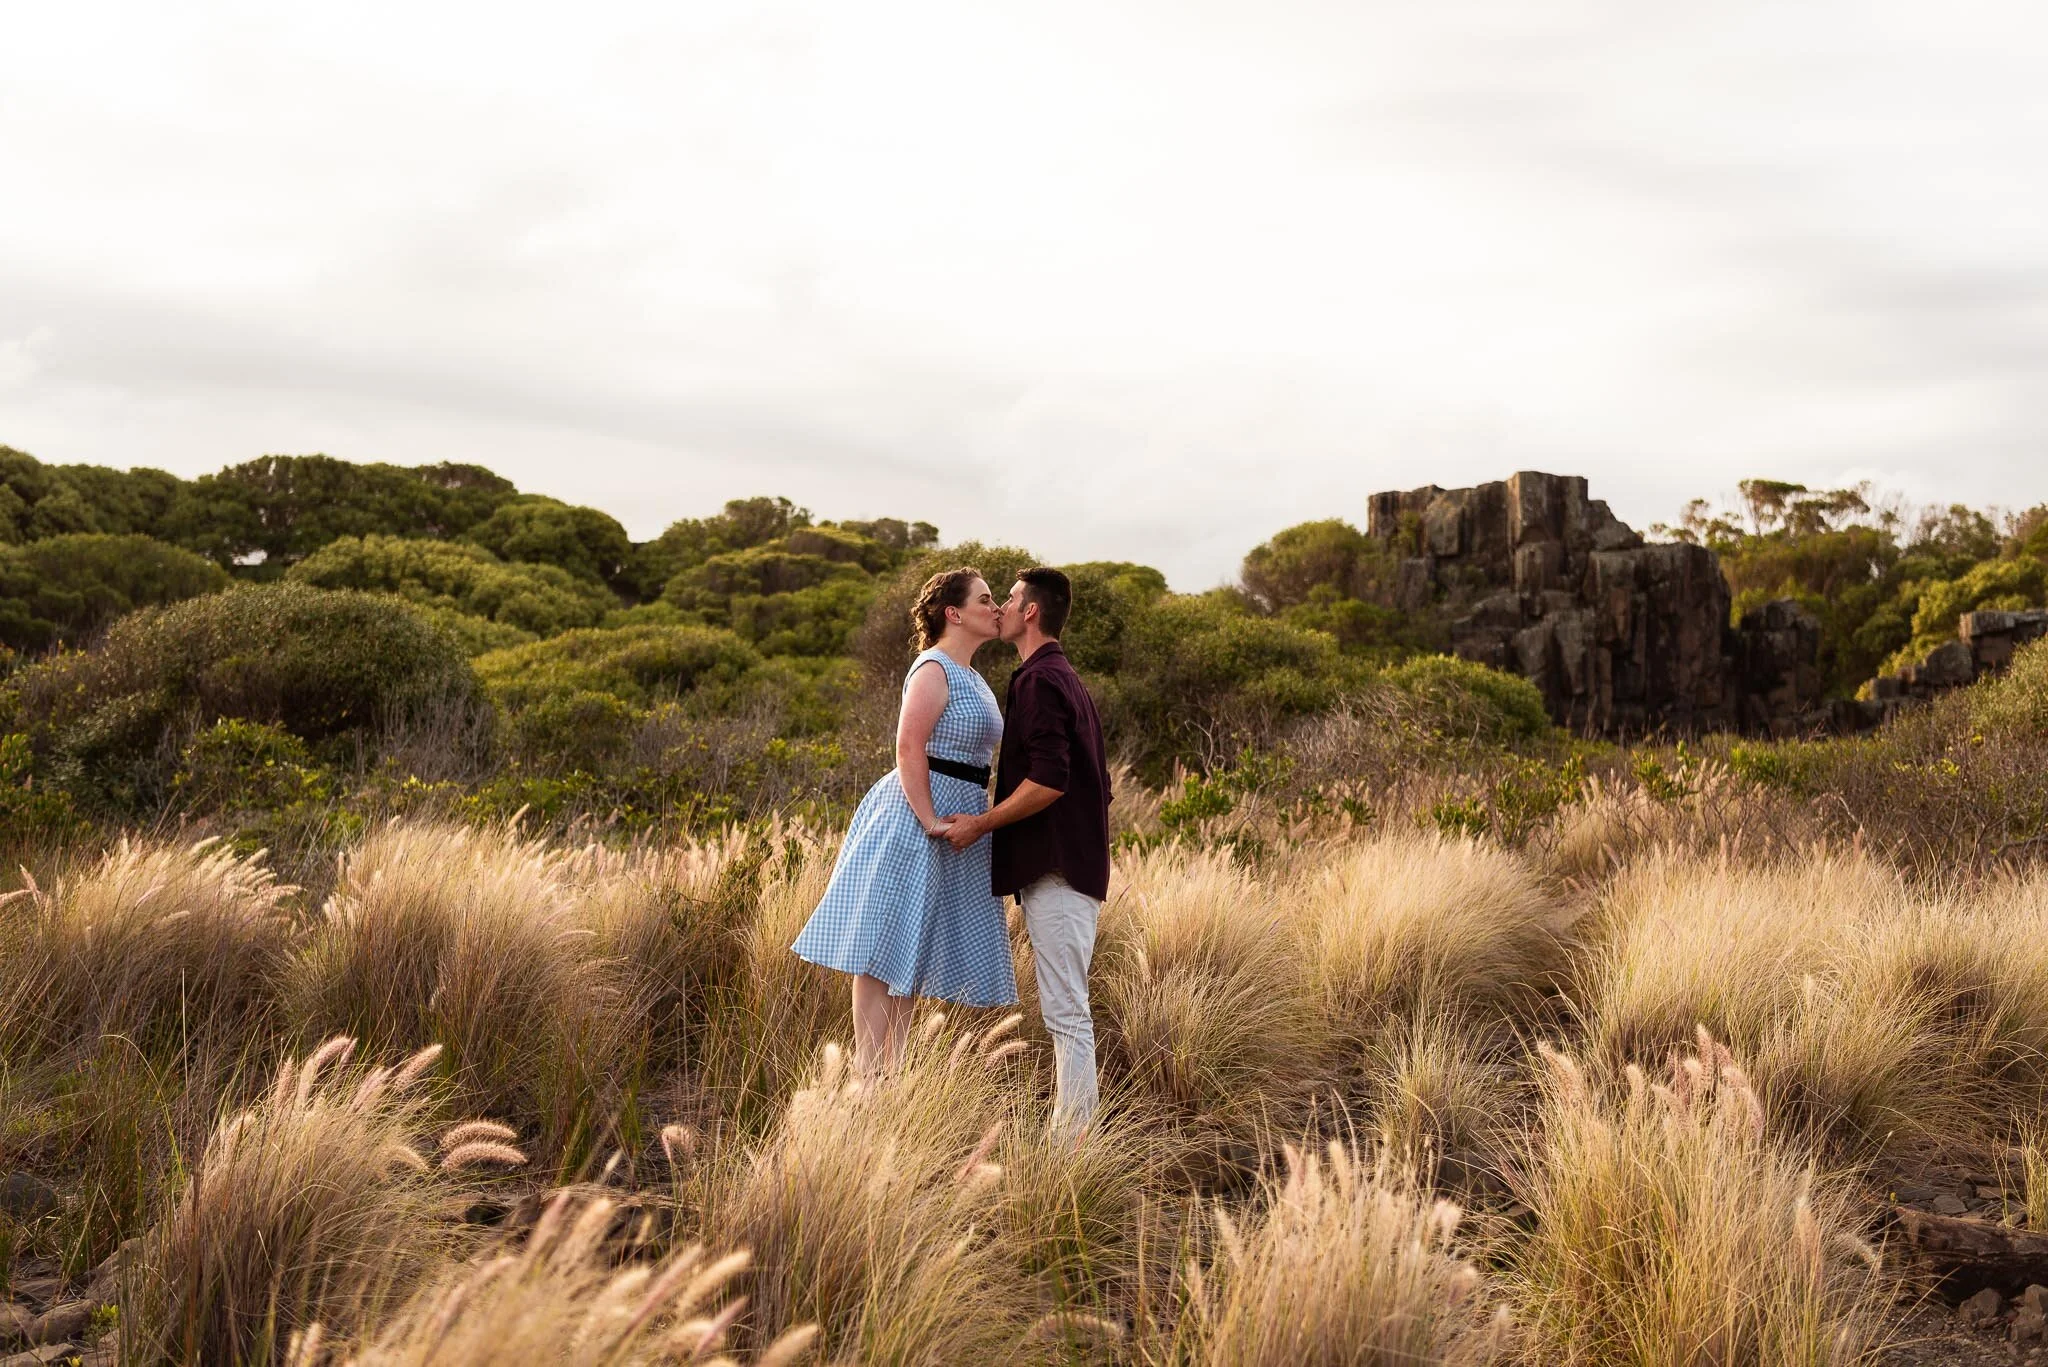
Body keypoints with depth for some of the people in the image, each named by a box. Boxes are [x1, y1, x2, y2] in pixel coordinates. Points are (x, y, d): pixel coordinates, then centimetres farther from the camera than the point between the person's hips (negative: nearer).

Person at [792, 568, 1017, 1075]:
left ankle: (889, 1075, 16)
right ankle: (867, 1077, -7)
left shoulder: (972, 679, 17)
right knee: (884, 953, -7)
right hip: (912, 822, -10)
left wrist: (975, 821, 18)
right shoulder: (933, 671, -12)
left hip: (953, 826, 10)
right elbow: (909, 749, -20)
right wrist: (930, 822, -24)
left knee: (911, 957, 11)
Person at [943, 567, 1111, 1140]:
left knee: (1065, 1012, -8)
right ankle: (1070, 1136, 17)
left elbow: (1048, 781, -22)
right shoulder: (1065, 678, 20)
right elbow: (1097, 783, 23)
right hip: (1073, 865, 10)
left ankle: (1072, 1142, -6)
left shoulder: (1040, 680, -12)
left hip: (1057, 870, -10)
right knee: (1065, 1010, 13)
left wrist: (982, 823, -12)